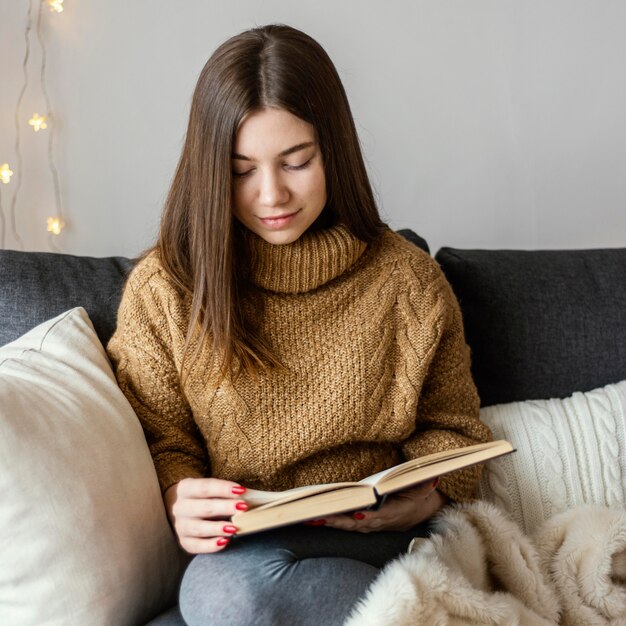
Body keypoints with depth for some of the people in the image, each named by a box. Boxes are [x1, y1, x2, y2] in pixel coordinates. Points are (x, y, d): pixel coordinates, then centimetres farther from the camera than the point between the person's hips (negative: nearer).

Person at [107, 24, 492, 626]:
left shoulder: (409, 281, 2)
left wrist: (422, 497, -10)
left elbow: (449, 429, 12)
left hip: (374, 547, -1)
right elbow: (160, 440, 5)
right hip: (232, 547, 2)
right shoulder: (163, 288, 0)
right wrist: (180, 500, -18)